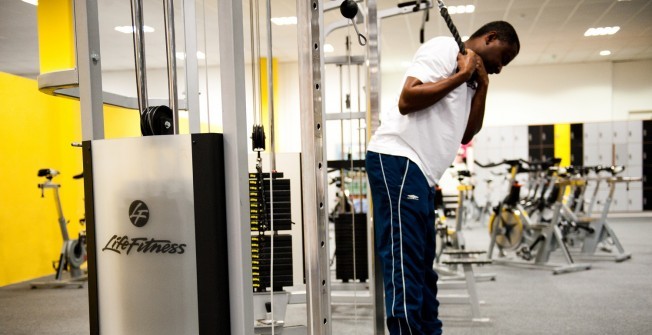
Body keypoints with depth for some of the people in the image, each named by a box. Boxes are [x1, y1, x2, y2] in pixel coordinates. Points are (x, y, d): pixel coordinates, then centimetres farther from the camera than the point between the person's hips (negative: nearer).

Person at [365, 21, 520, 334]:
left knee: (422, 265, 13)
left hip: (420, 173, 10)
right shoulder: (444, 47, -2)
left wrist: (482, 86, 12)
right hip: (397, 161, -10)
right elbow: (406, 101, -16)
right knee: (404, 263, -11)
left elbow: (466, 134, 18)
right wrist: (461, 76, -8)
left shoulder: (467, 80, 25)